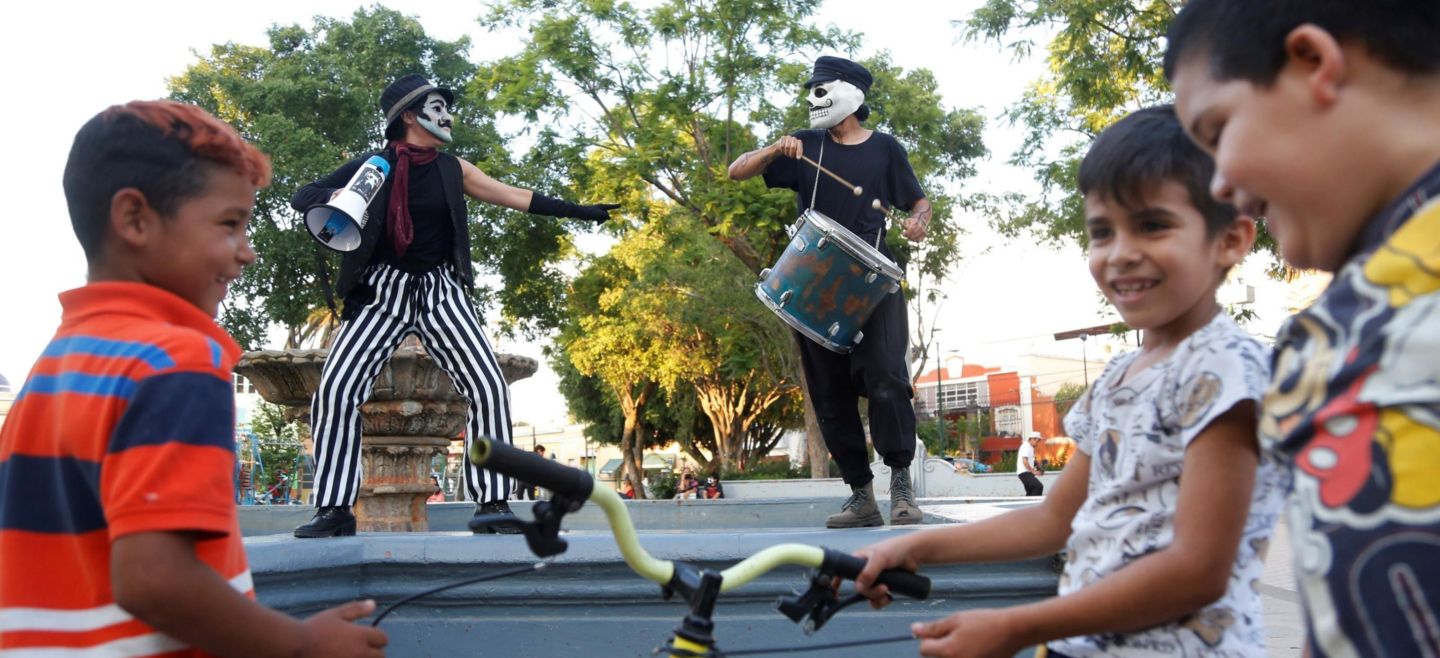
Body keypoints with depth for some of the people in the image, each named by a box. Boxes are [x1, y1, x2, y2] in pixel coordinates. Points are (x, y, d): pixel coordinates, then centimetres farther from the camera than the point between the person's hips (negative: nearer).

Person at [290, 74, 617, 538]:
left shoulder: (452, 169, 7)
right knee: (335, 390, -12)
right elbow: (302, 197, 1)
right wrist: (334, 198, -23)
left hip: (440, 291, 2)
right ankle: (334, 509, 0)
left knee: (488, 386, -12)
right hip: (382, 289, -1)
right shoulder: (372, 165, 0)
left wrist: (579, 212, 10)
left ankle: (492, 503, -4)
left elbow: (516, 196, 11)